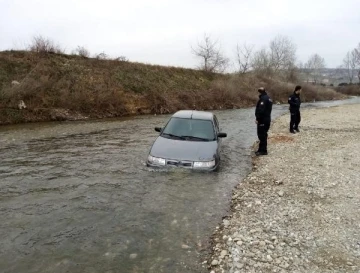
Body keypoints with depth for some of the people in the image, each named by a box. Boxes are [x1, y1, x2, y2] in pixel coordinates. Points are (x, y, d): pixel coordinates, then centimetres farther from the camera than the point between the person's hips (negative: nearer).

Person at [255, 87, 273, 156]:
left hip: (262, 120, -11)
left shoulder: (263, 99, -18)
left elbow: (261, 110, -26)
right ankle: (262, 149, 25)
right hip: (267, 119, 11)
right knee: (263, 135, 16)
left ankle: (263, 150, -1)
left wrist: (258, 119, -20)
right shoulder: (268, 98, 16)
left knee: (262, 135, -5)